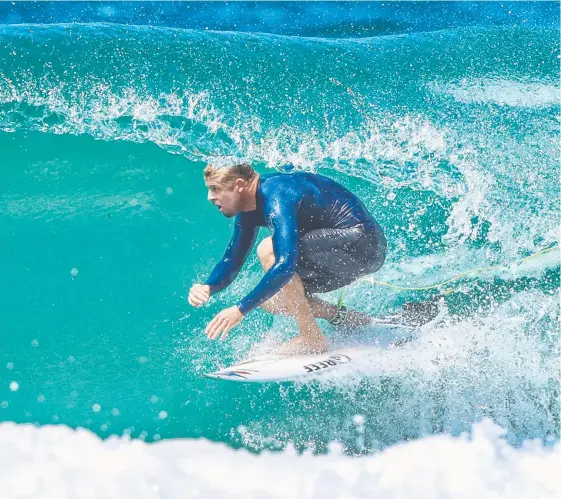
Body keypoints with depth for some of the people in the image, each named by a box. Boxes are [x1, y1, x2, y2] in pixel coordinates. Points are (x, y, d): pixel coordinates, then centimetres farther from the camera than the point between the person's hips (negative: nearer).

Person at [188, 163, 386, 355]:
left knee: (268, 250, -25)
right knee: (267, 298, 6)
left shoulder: (275, 197, -24)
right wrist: (207, 288, -10)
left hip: (362, 243, -10)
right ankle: (345, 318, 13)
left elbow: (285, 264, -34)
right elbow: (231, 262, 11)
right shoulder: (249, 208, 5)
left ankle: (313, 338, -16)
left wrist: (241, 309, -33)